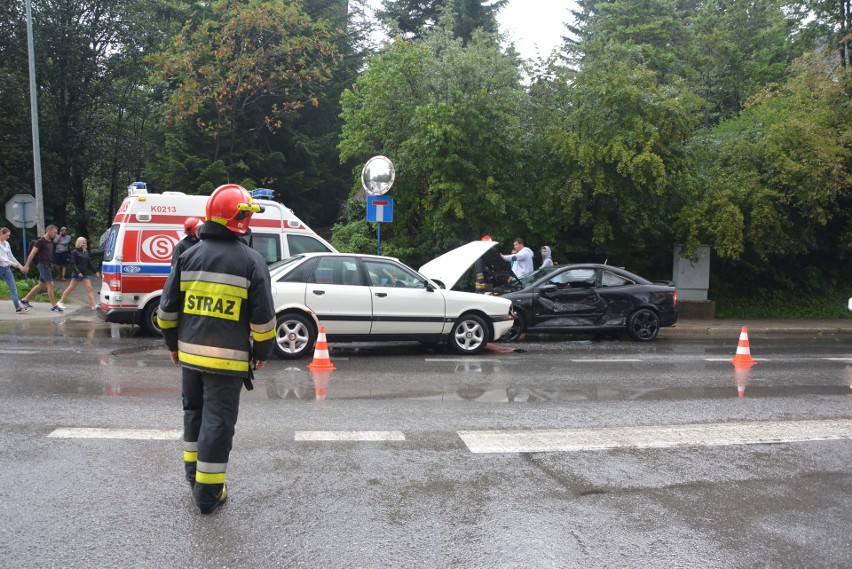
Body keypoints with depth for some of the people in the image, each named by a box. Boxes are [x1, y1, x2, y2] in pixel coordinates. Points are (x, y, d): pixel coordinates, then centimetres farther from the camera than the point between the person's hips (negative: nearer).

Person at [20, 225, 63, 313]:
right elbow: (32, 253, -13)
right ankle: (54, 306, -6)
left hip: (49, 266, 9)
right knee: (50, 285, -9)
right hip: (43, 265, -9)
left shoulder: (50, 242, 12)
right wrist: (26, 265, -15)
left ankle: (25, 300, 28)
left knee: (41, 285, 15)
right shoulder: (40, 241, -12)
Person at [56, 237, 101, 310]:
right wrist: (78, 272, -23)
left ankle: (94, 304, -5)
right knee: (71, 288, 0)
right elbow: (73, 263, -13)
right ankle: (61, 302, 12)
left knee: (89, 288, -2)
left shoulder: (86, 252, 12)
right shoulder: (74, 252, -6)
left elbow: (89, 263, 18)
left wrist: (95, 271, 15)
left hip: (85, 273, 6)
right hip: (77, 273, -6)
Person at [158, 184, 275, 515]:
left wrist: (173, 344, 20)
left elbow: (168, 308, 7)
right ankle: (208, 493, 8)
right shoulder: (251, 261, -9)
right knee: (217, 421, 2)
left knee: (194, 412, 22)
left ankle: (194, 473, 34)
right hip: (228, 359, -5)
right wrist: (263, 352, 5)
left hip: (190, 354, 5)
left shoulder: (189, 256, 3)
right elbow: (262, 316, -9)